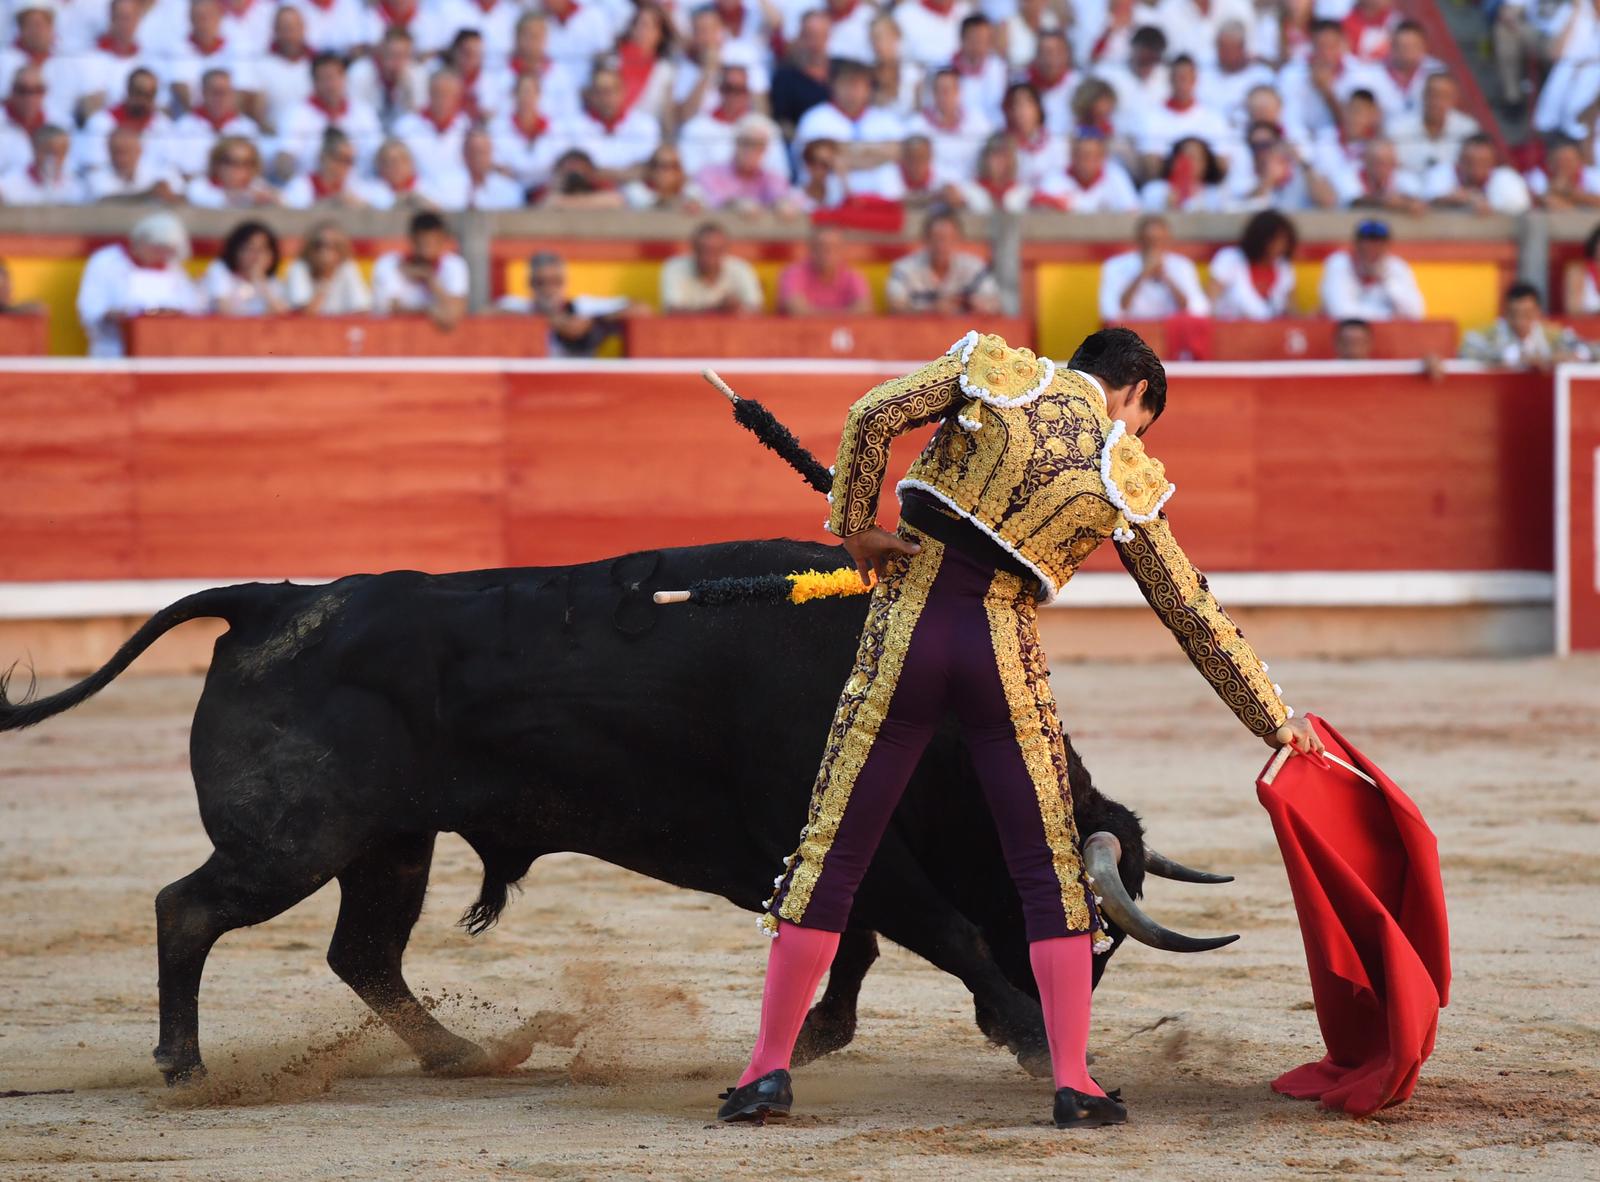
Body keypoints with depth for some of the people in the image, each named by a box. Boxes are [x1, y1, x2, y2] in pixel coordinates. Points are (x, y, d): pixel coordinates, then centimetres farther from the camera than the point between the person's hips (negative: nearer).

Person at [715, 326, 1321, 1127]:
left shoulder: (995, 370, 6)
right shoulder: (1127, 480, 5)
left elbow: (873, 413, -9)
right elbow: (1194, 615, 8)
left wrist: (855, 526, 1)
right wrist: (1277, 721, 14)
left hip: (905, 630, 1)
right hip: (1004, 652, -1)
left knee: (833, 850, 6)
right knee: (1050, 870, 10)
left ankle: (769, 1067, 5)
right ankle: (1073, 1084, 3)